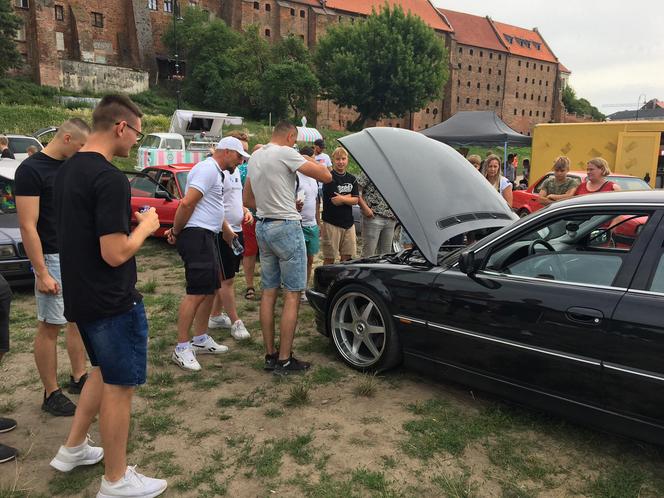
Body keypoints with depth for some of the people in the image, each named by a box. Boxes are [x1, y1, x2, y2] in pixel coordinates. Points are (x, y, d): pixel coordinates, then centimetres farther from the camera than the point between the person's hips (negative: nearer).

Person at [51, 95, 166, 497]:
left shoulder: (67, 170, 7)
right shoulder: (110, 178, -22)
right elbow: (115, 253, -24)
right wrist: (145, 226, -8)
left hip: (81, 295, 9)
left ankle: (74, 449, 38)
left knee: (104, 372, 26)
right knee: (119, 386, 5)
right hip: (113, 301, -9)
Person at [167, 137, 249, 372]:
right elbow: (187, 203, -21)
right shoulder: (207, 169, -13)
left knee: (210, 289, 14)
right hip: (196, 236, -11)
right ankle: (181, 348, -3)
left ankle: (201, 340, 24)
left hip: (207, 236, 11)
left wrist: (227, 231, 39)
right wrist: (176, 232, -11)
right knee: (197, 292, -11)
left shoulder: (217, 172, 20)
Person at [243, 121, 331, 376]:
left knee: (269, 292, 12)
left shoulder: (254, 157, 14)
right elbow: (326, 176, -12)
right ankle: (284, 360, 1)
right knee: (292, 295, -2)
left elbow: (247, 199, 21)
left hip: (263, 226, 8)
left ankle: (270, 355, 17)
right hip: (286, 226, -8)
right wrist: (308, 159, 4)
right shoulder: (286, 153, -11)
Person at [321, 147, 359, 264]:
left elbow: (355, 200, 3)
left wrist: (342, 199, -12)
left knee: (347, 257, 8)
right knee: (329, 258, -1)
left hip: (348, 223, 5)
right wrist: (348, 196, 0)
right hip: (331, 223, -5)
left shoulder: (352, 179, 12)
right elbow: (334, 200, -13)